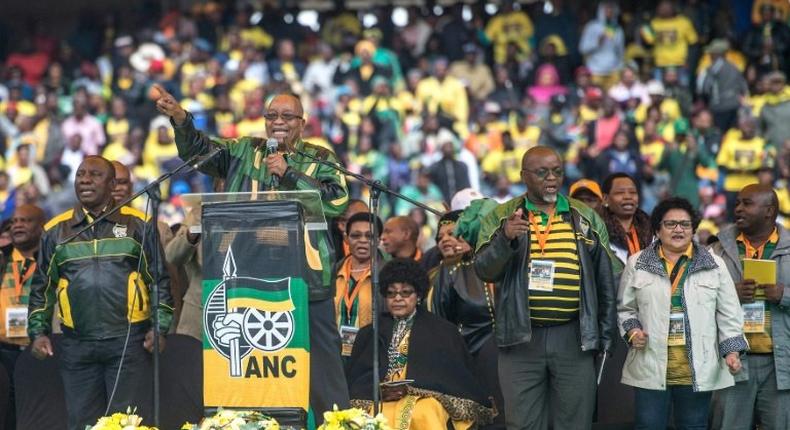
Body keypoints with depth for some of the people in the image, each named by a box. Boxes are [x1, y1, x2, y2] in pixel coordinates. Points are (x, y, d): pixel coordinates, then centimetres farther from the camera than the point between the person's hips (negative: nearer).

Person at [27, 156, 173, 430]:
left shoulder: (138, 224, 5)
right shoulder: (56, 230, 11)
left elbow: (160, 280, 6)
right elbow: (42, 288, 16)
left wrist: (160, 327, -2)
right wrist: (38, 332, 7)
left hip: (129, 343, -2)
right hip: (77, 345, 3)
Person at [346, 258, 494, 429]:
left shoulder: (444, 331, 17)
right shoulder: (368, 334, 24)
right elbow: (354, 379, 16)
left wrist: (411, 389, -6)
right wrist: (379, 391, -6)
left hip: (427, 398, -1)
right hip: (380, 401, 1)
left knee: (423, 414, -39)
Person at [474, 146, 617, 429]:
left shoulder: (586, 218, 10)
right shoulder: (501, 218, 6)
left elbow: (604, 280, 13)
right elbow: (484, 270, -6)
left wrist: (605, 335, 8)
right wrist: (505, 239, -24)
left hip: (575, 338, 1)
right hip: (521, 339, -1)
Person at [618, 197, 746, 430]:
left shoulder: (714, 265, 7)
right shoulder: (637, 264, 8)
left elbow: (728, 313, 7)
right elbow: (625, 308, 15)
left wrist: (732, 349, -3)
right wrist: (632, 331, -4)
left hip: (698, 370, 0)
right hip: (651, 369, 0)